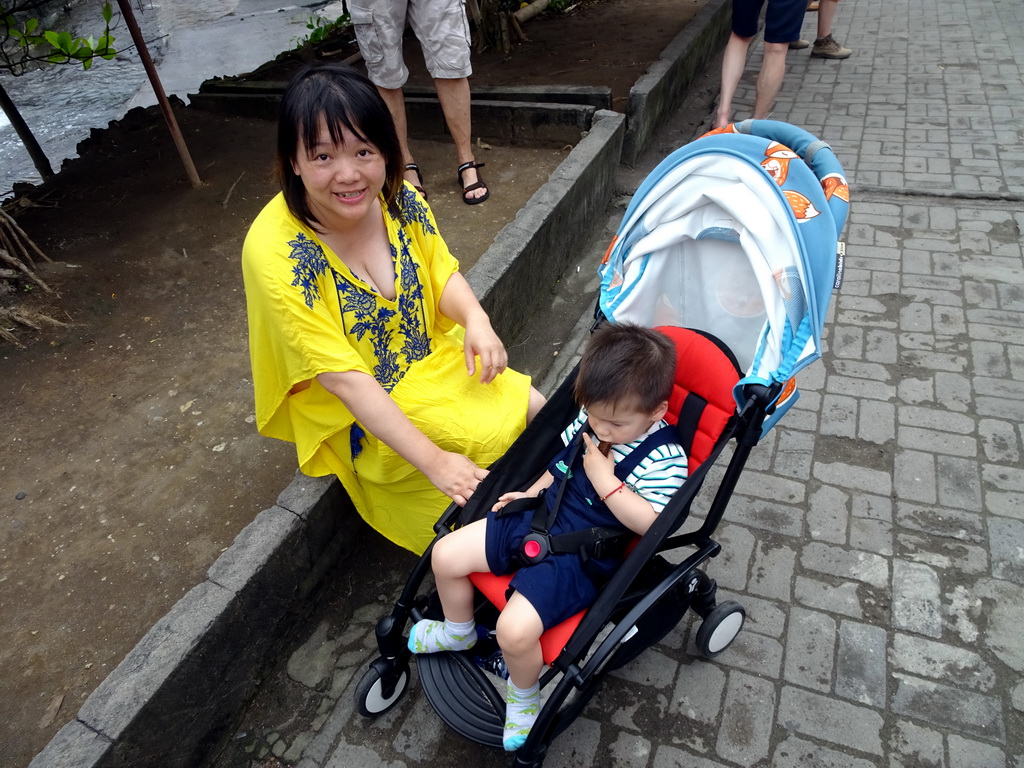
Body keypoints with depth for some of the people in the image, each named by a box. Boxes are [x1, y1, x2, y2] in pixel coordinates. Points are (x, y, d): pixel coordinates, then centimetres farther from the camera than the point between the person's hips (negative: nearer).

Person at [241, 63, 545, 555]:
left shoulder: (398, 198, -12)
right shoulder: (275, 253, -28)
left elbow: (441, 274, 2)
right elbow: (345, 379, -28)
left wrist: (475, 319, -22)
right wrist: (434, 460, -29)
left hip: (433, 359, 6)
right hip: (357, 419, -5)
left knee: (534, 408, -6)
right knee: (492, 434, -20)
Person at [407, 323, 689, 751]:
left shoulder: (664, 458, -17)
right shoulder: (589, 422, 1)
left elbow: (650, 523, -24)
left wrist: (606, 480, -27)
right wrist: (532, 491, 6)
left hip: (580, 559, -7)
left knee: (515, 631, -25)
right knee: (445, 555, 3)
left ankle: (523, 695, 13)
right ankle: (458, 631, 34)